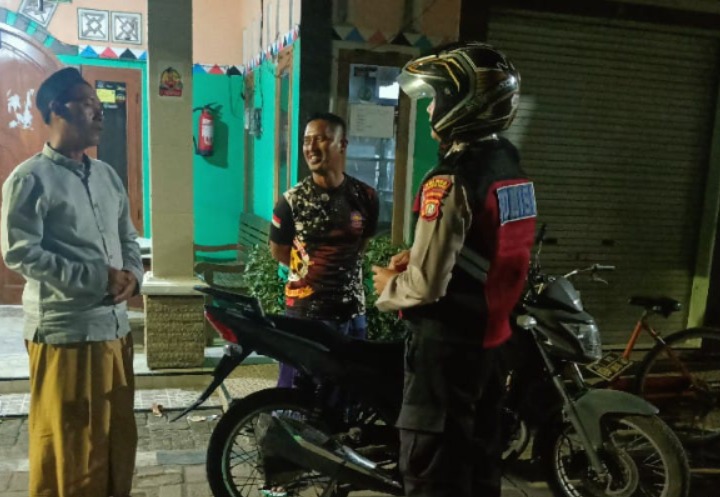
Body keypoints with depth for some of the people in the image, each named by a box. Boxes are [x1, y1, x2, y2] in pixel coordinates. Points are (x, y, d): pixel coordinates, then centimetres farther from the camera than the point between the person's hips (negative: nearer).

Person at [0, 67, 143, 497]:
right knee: (67, 446, 6)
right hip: (64, 332, -6)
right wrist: (97, 279, -17)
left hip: (114, 326, 7)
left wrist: (132, 276, -3)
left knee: (119, 438, 16)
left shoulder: (108, 176, 14)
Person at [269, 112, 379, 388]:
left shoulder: (365, 197, -1)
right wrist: (309, 271, 4)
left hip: (352, 311, 3)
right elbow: (278, 251, 4)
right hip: (304, 312, -2)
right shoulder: (292, 200, -8)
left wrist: (340, 270, 8)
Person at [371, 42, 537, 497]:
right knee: (478, 450, 24)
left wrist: (388, 285, -4)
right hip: (491, 329, 9)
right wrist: (418, 257, 8)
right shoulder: (511, 164, 6)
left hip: (447, 339, -9)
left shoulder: (452, 180, -23)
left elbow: (427, 285, -24)